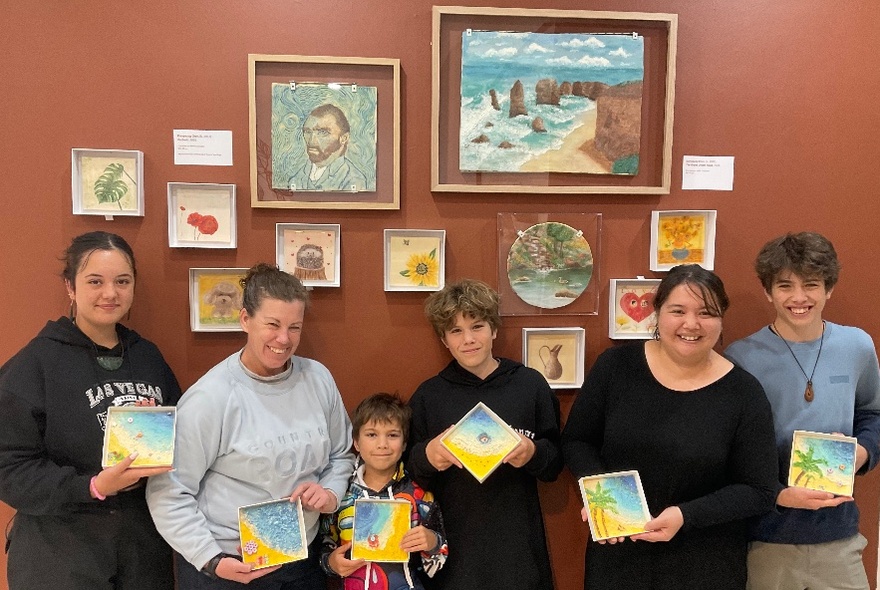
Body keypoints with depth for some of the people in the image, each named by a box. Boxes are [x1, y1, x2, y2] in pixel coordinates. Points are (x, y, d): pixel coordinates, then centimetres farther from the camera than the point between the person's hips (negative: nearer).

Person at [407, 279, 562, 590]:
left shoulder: (531, 384, -1)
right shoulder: (428, 395, 0)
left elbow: (555, 463, 4)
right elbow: (407, 474, 4)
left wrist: (533, 453, -16)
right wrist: (426, 457, -16)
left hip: (517, 544, 0)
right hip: (453, 549, 0)